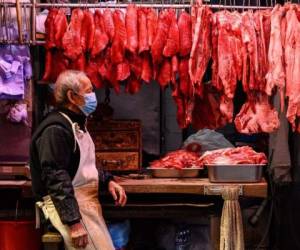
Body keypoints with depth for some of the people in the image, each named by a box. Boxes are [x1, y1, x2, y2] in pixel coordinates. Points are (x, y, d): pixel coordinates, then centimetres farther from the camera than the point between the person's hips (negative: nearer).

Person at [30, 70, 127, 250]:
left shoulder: (77, 124, 17)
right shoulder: (56, 129, -17)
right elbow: (56, 179, -24)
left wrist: (107, 180, 8)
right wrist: (74, 222, -28)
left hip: (87, 200, 10)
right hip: (67, 204, -10)